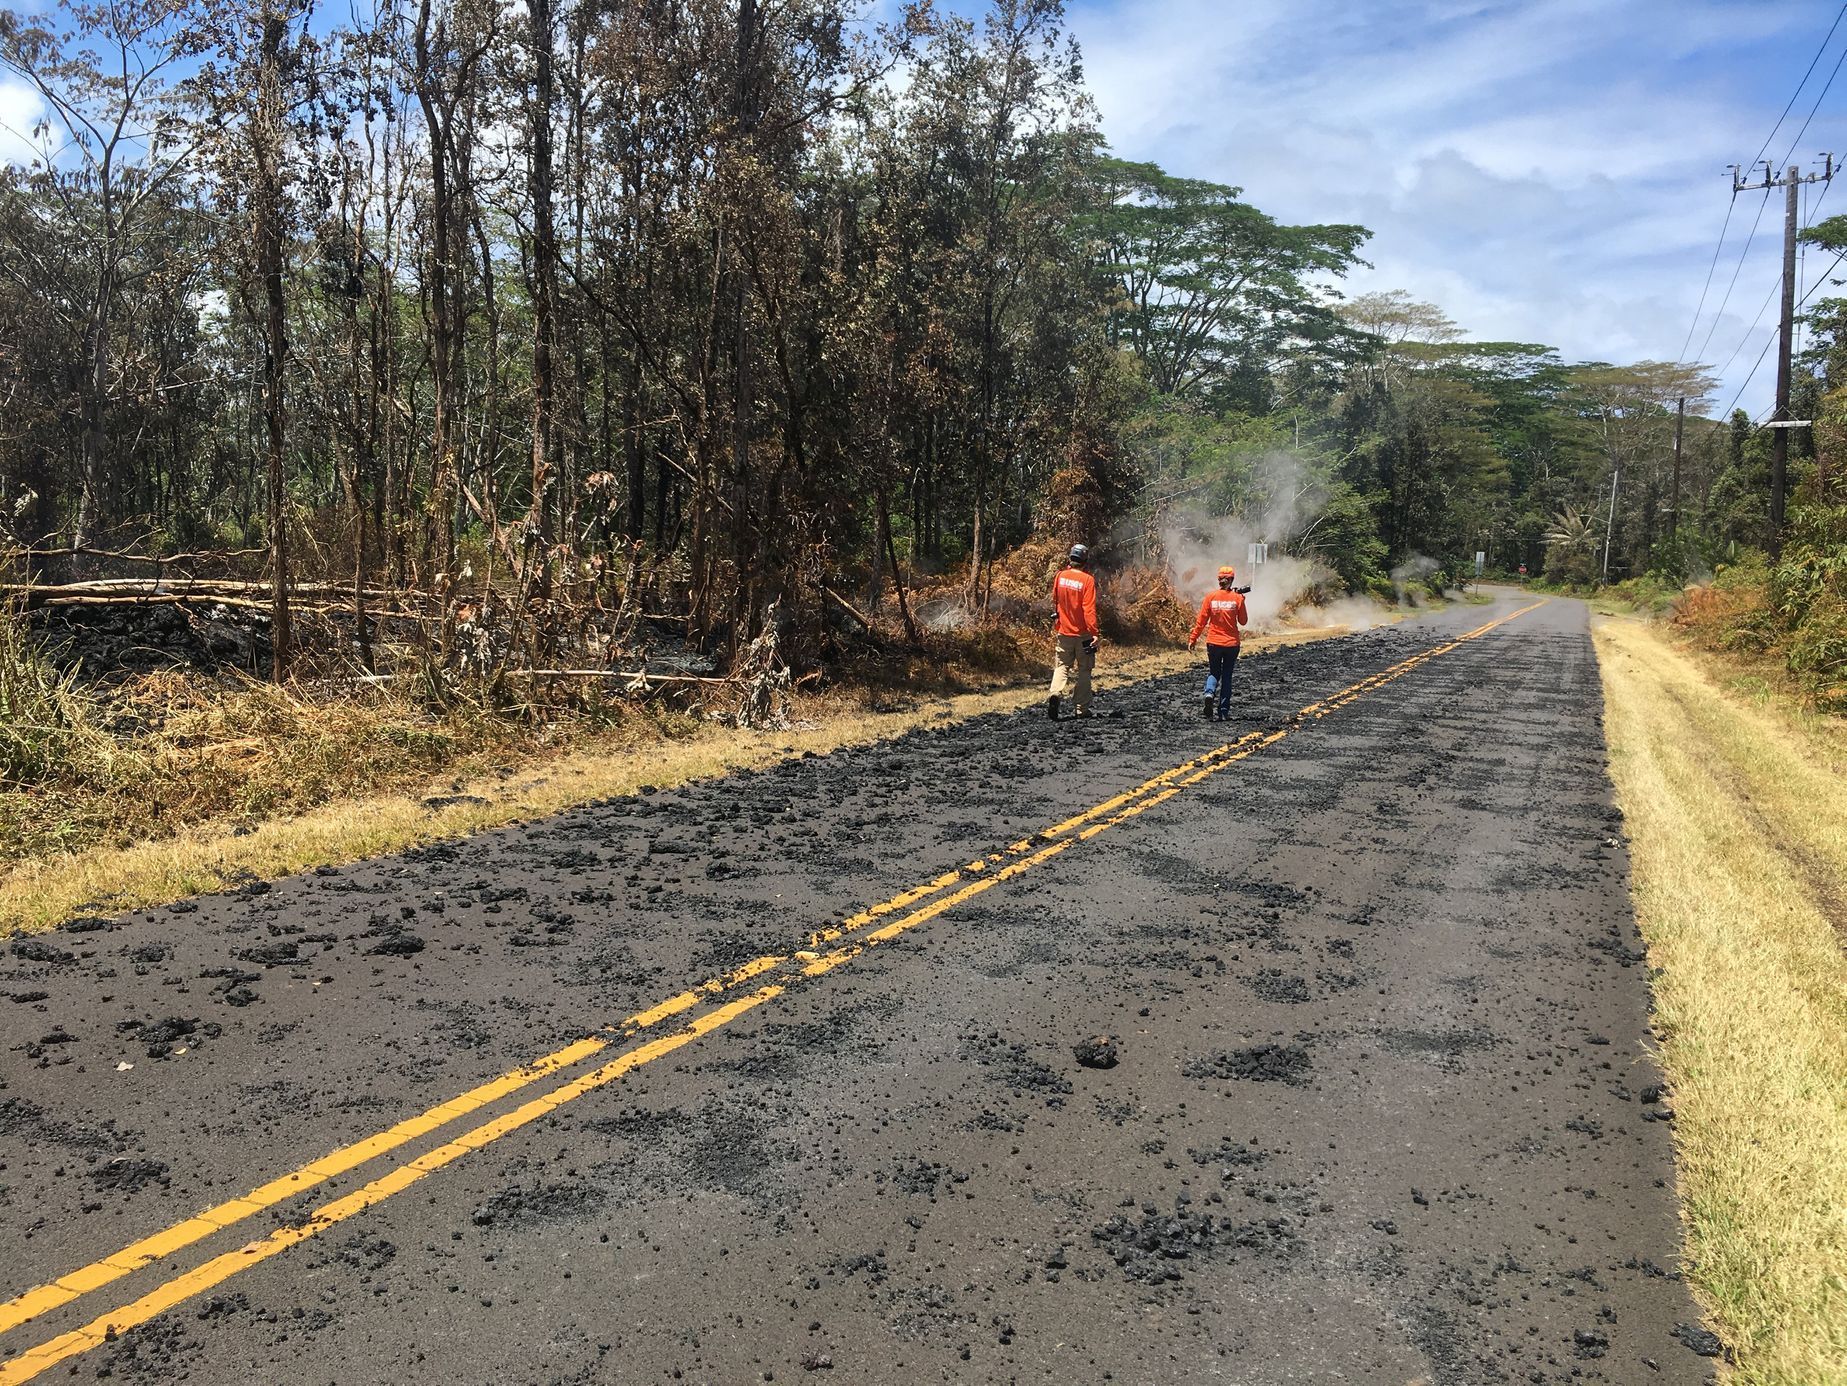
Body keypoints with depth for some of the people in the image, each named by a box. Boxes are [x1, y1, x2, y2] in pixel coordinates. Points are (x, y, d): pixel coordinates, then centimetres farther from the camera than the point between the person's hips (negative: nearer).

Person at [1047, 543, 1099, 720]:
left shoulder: (1060, 576, -2)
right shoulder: (1087, 580, -14)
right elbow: (1089, 609, -19)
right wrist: (1096, 633, -18)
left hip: (1064, 631, 3)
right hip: (1083, 633, -3)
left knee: (1061, 666, 8)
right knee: (1083, 670, 9)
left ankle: (1056, 694, -19)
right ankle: (1082, 709, 12)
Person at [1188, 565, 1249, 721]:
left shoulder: (1211, 597, -5)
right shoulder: (1237, 598, -6)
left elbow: (1201, 620, -4)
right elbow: (1243, 621, 3)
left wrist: (1193, 639, 3)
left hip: (1214, 643, 0)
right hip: (1232, 643, 0)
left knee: (1213, 673, 14)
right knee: (1227, 676, 11)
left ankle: (1209, 693, -18)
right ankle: (1223, 712, 11)